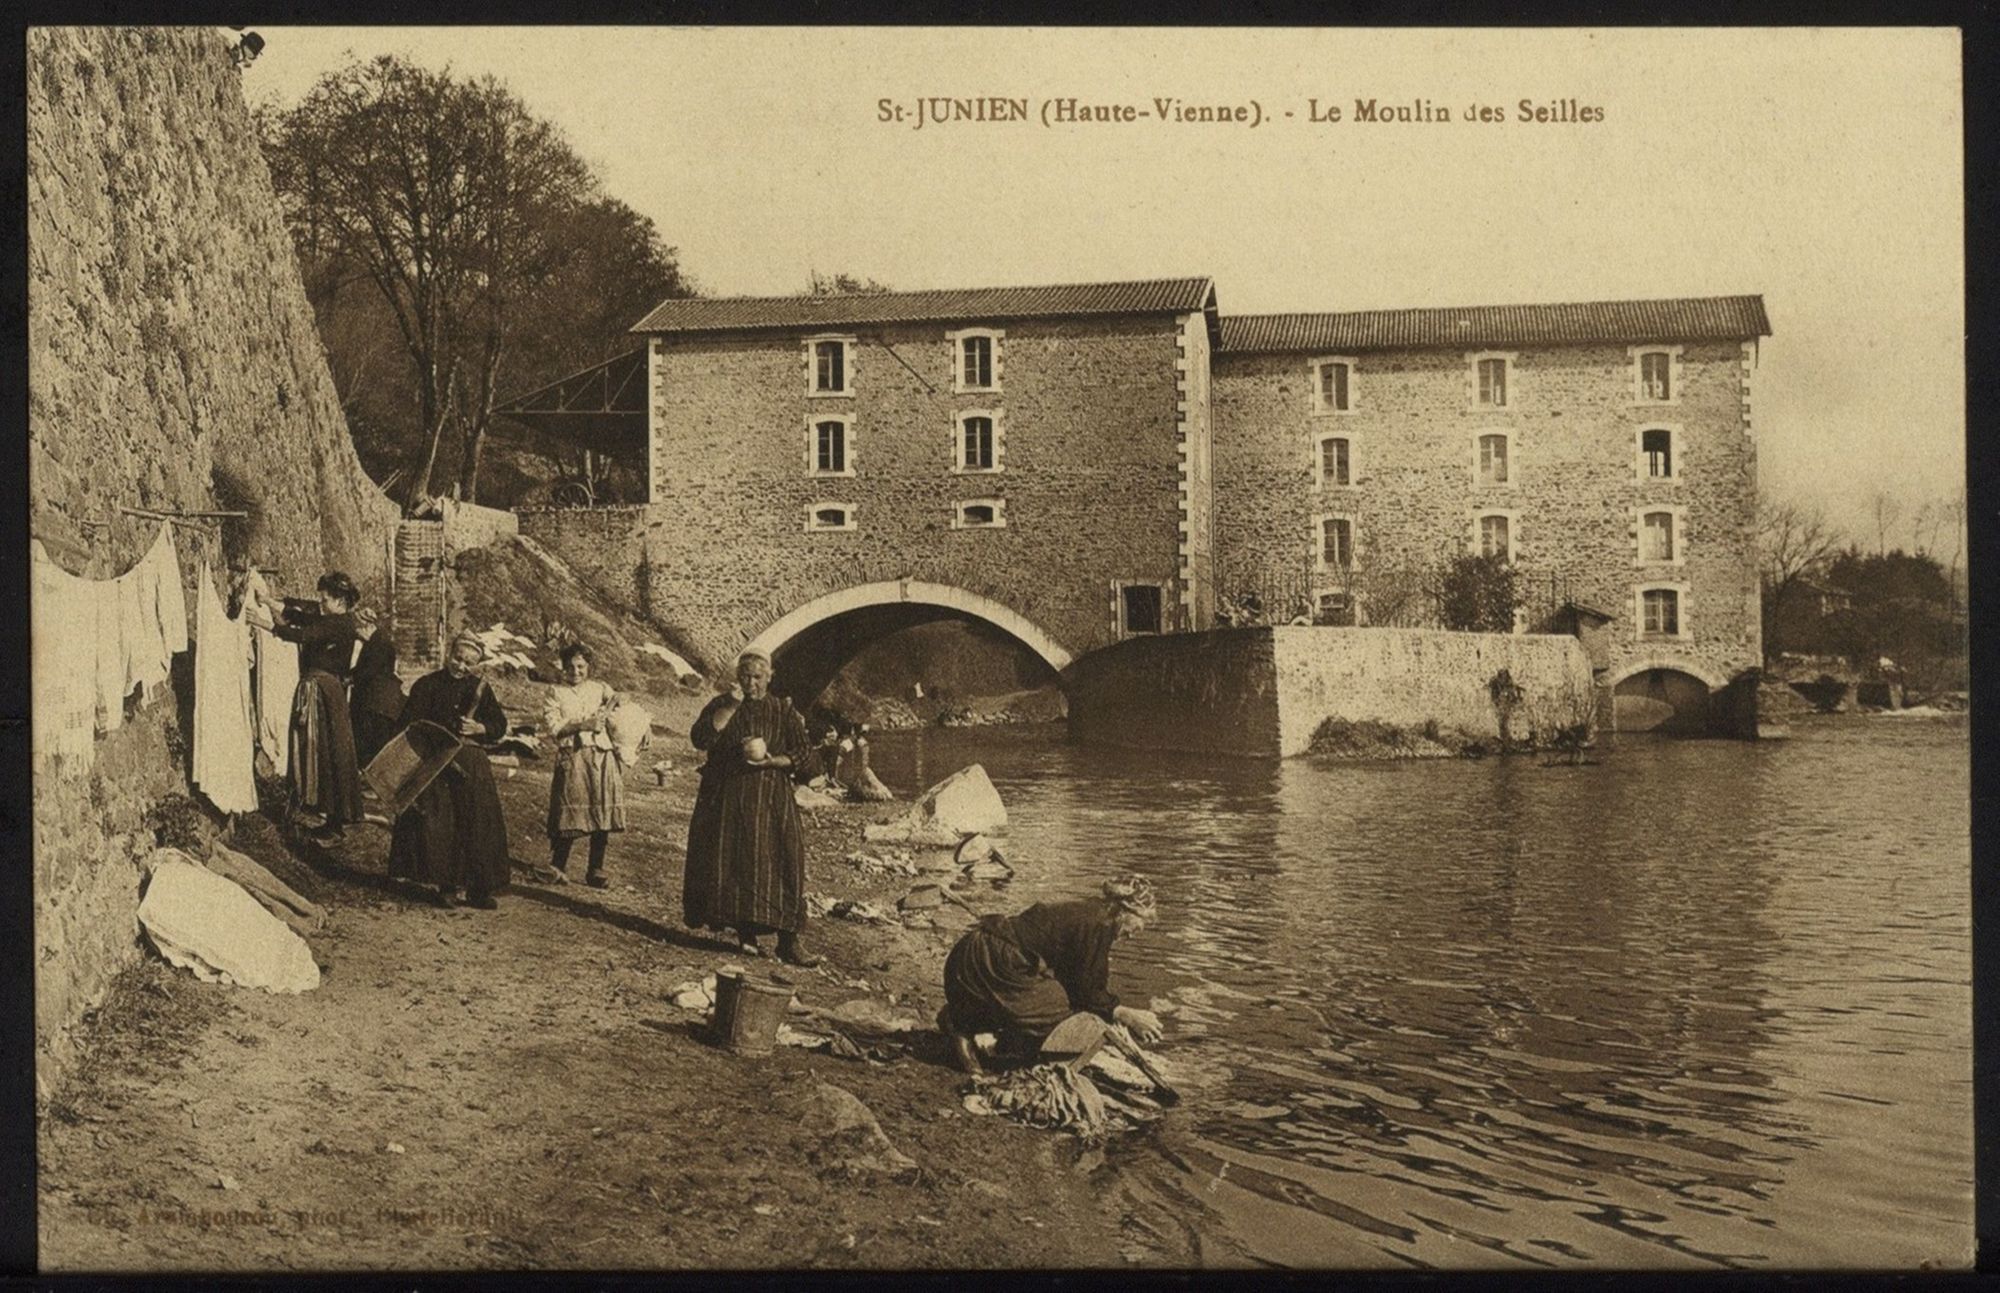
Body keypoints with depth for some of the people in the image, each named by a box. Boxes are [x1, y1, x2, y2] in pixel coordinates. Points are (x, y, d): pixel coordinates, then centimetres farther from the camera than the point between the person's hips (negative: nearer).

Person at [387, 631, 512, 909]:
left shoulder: (480, 689, 9)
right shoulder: (427, 686, 1)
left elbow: (500, 725, 11)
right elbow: (407, 727, 0)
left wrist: (479, 728, -8)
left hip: (471, 765, 3)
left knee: (480, 823, -1)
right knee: (438, 826, -7)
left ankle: (479, 889, 6)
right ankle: (446, 887, 3)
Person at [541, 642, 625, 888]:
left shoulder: (599, 689, 15)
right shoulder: (556, 692, 7)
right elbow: (551, 726, -4)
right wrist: (582, 725, -12)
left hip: (602, 756, 3)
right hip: (572, 757, -3)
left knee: (602, 814, 0)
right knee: (570, 815, -8)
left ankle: (596, 871, 9)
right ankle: (559, 868, 5)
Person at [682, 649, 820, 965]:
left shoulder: (783, 711, 8)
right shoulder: (721, 705, 9)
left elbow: (804, 754, 3)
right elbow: (700, 738, -8)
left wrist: (773, 761, -14)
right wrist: (730, 707, -13)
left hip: (771, 800, -1)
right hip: (725, 798, 1)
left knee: (778, 863, -8)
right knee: (731, 862, -2)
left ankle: (788, 940, -8)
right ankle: (745, 932, 6)